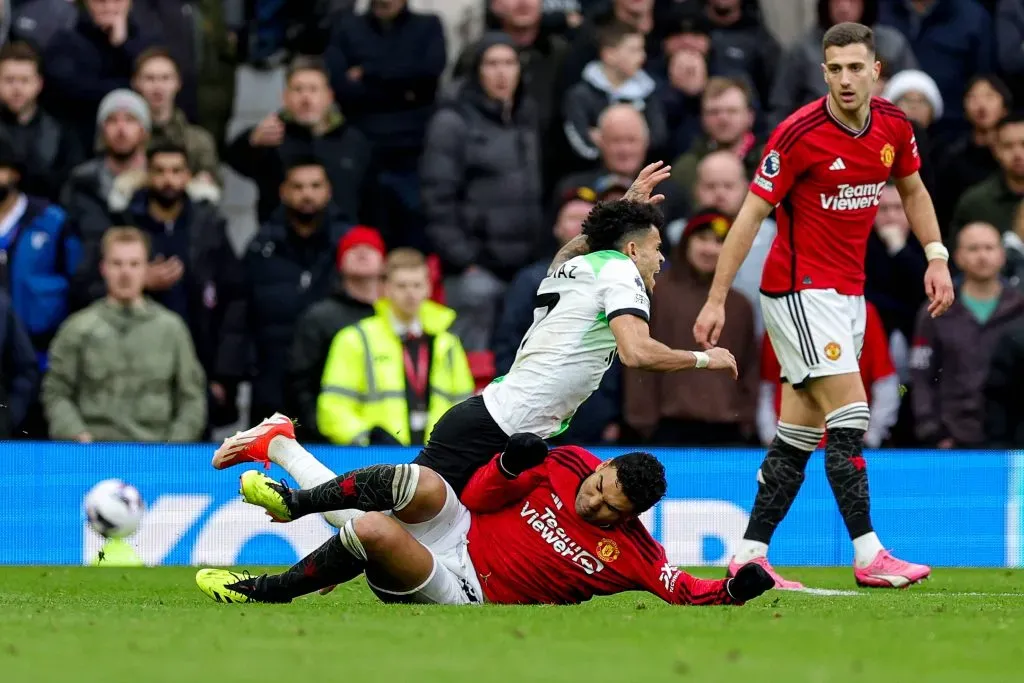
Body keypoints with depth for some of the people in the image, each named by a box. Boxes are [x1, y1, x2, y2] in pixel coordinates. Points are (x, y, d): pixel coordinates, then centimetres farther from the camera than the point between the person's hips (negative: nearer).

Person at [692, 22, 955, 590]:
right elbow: (752, 214, -12)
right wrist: (716, 299, -13)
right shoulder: (799, 134, -16)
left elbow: (912, 190, 20)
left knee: (801, 430, 7)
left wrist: (936, 257, 8)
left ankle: (750, 554, 11)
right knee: (849, 414, -15)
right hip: (799, 290, -7)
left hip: (847, 294, 7)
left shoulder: (893, 126, 1)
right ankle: (868, 554, -15)